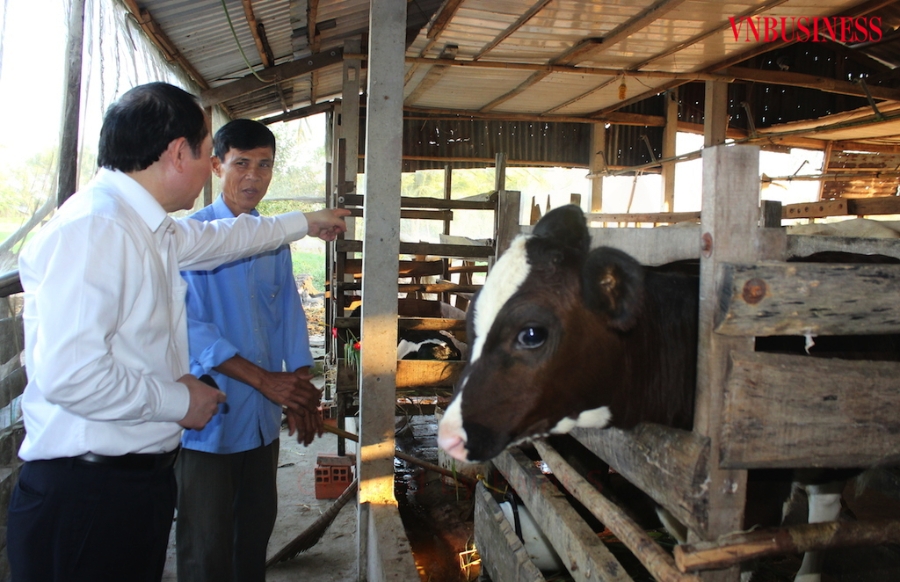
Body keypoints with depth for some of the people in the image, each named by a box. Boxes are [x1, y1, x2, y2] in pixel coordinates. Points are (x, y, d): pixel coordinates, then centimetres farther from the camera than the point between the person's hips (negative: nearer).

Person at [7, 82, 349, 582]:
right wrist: (179, 401, -14)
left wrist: (305, 222, 42)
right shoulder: (94, 227, -22)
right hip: (87, 492, -9)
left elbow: (222, 238, 30)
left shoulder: (156, 232, 9)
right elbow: (70, 375, -28)